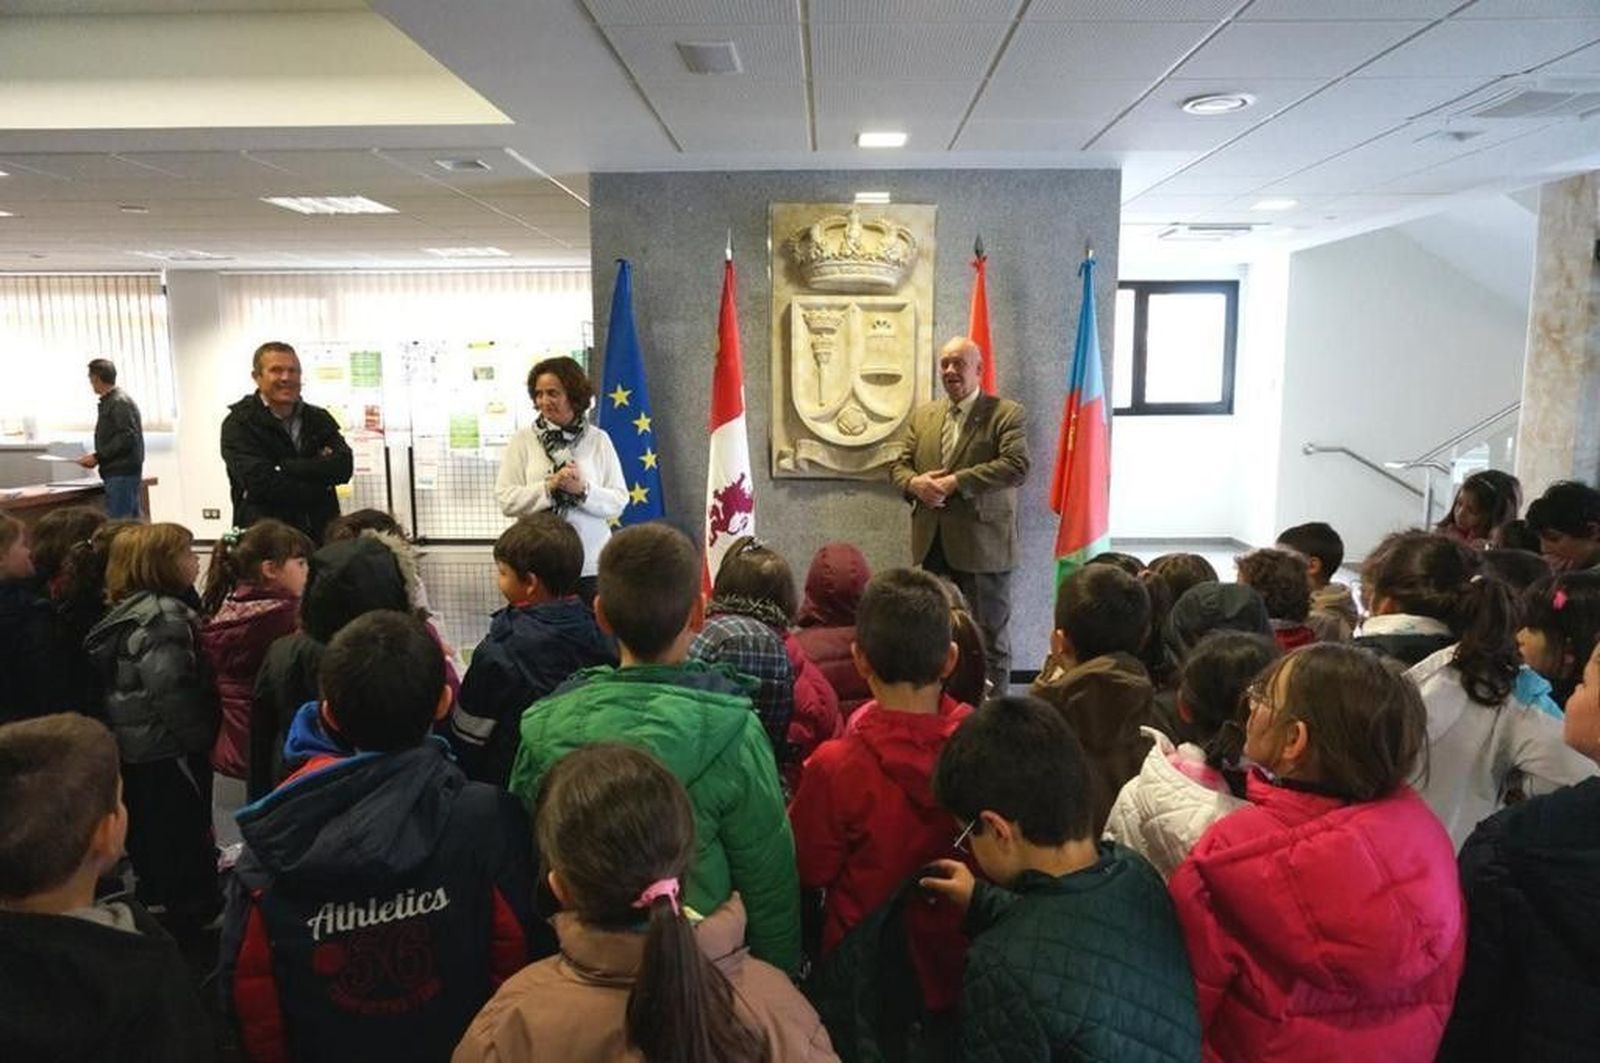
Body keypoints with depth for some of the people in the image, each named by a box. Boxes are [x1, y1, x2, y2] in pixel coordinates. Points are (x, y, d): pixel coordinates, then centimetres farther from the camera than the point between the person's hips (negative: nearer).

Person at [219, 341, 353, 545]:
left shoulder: (319, 419, 13)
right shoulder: (239, 424, 0)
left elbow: (344, 466, -4)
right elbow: (260, 483, -13)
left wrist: (283, 467, -10)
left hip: (321, 536, 4)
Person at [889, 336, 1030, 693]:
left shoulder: (1007, 414, -3)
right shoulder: (922, 415, 15)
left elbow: (1016, 466, -16)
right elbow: (899, 464, 14)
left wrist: (955, 482, -21)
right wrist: (915, 483, -10)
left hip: (982, 546, -5)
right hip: (931, 546, 5)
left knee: (990, 639, 6)